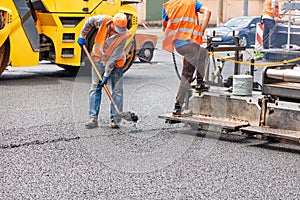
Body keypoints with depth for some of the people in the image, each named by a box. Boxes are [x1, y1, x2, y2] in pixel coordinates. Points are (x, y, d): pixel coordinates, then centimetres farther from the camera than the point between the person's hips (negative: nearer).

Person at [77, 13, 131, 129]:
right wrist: (82, 37, 6)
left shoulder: (124, 35, -25)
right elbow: (89, 21, 4)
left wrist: (107, 75, -22)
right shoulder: (103, 20, -20)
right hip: (98, 59, 2)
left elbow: (114, 57, -24)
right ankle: (93, 118, -1)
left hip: (115, 63, -2)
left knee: (117, 89, -5)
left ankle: (115, 119, 2)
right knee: (95, 87, -2)